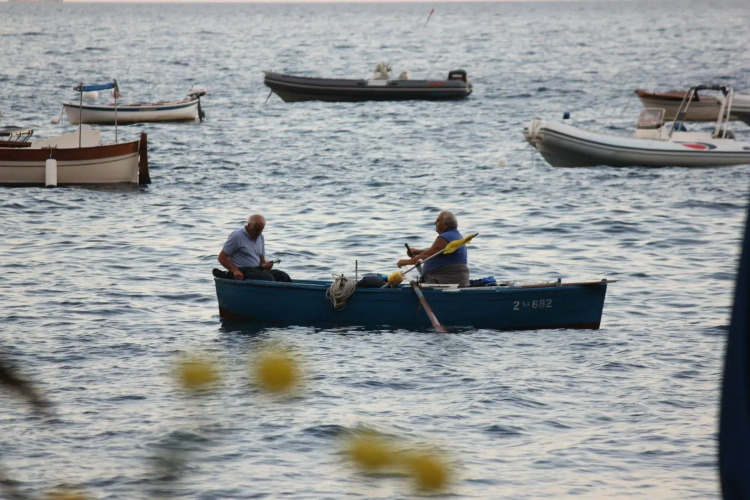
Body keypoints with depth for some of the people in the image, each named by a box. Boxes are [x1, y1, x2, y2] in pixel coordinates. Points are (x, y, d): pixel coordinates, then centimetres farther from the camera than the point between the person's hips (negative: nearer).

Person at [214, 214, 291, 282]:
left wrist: (265, 265, -2)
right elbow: (221, 258, -7)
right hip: (241, 272, -7)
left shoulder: (260, 238, 17)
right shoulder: (237, 236, -5)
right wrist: (235, 271, -21)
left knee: (282, 275, -16)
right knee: (267, 277, -31)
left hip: (257, 270, 7)